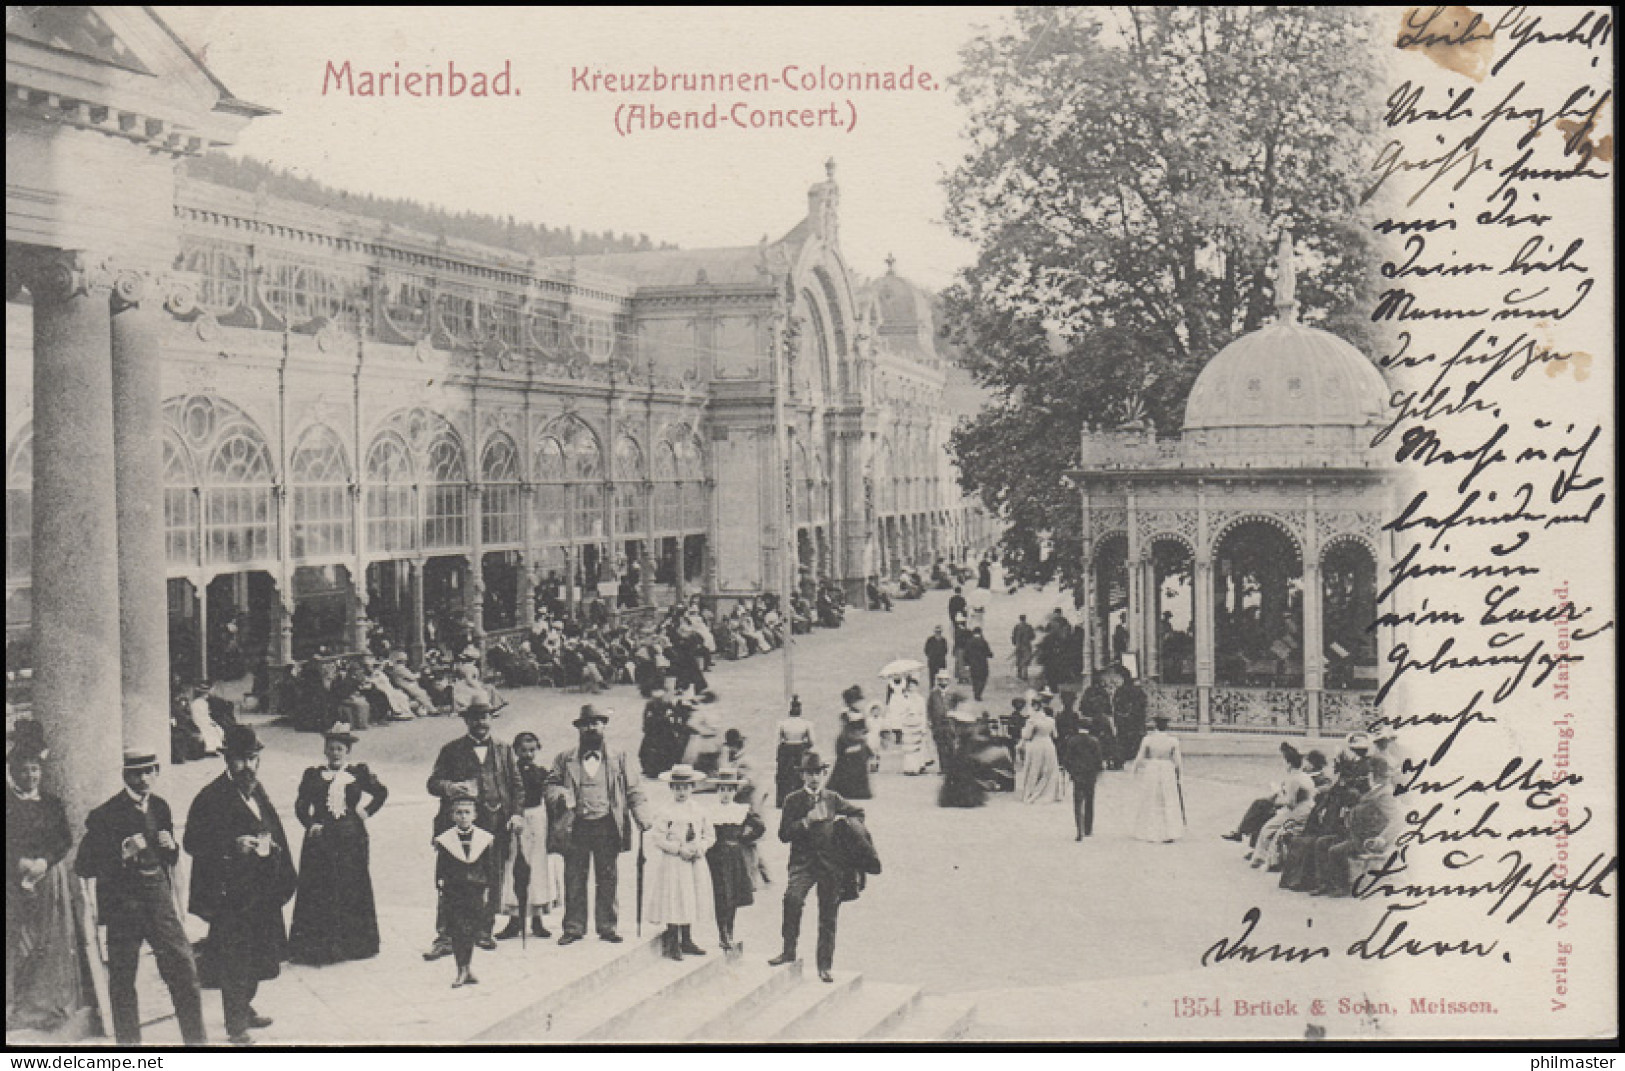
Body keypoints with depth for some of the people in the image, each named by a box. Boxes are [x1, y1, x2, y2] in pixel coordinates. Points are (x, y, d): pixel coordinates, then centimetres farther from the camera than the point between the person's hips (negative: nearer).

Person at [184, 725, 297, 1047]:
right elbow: (193, 843, -15)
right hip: (230, 891, -8)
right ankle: (236, 1026, 8)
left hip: (262, 891, 8)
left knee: (257, 956, 17)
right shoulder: (212, 797, -13)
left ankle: (244, 1009, 34)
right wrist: (233, 846, -25)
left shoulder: (257, 791, 11)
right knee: (234, 962, -2)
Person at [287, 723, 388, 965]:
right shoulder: (313, 775, 5)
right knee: (318, 893, -1)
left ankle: (351, 943, 16)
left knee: (352, 890, 5)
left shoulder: (359, 772, 6)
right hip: (321, 838, 0)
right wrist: (310, 824, -12)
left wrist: (367, 812, 6)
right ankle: (319, 947, 4)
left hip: (351, 839, 1)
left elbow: (381, 792, 16)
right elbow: (301, 805, 2)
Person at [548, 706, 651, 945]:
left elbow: (633, 790, 9)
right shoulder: (565, 759, 11)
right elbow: (551, 786, 9)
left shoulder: (618, 759, 12)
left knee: (607, 879, 3)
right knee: (574, 879, 2)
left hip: (608, 827, 0)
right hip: (576, 827, 0)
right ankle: (574, 927, 11)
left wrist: (643, 817, -4)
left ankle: (607, 927, 12)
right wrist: (560, 795, -13)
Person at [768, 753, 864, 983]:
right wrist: (807, 821, -13)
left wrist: (844, 820, 6)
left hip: (831, 863, 2)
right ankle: (789, 950, -12)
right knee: (792, 898, -28)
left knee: (828, 916, 5)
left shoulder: (832, 799, 12)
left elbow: (859, 813, 25)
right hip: (803, 861, -2)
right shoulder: (794, 800, 5)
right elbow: (784, 834, -2)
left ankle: (825, 966, 17)